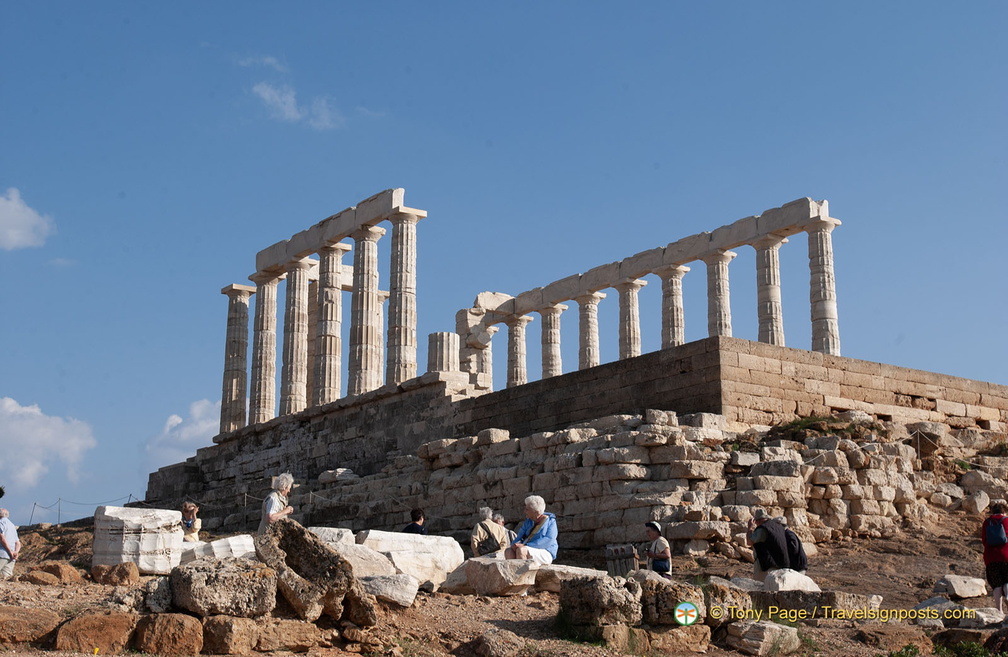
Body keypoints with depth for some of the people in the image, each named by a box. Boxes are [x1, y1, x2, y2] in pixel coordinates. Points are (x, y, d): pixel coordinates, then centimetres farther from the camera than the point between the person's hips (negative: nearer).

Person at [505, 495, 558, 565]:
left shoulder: (550, 522, -4)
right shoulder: (528, 521, 15)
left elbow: (548, 540, -18)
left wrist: (525, 545, -24)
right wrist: (515, 544, -15)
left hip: (545, 554, -6)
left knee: (520, 550, -32)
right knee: (508, 551, -21)